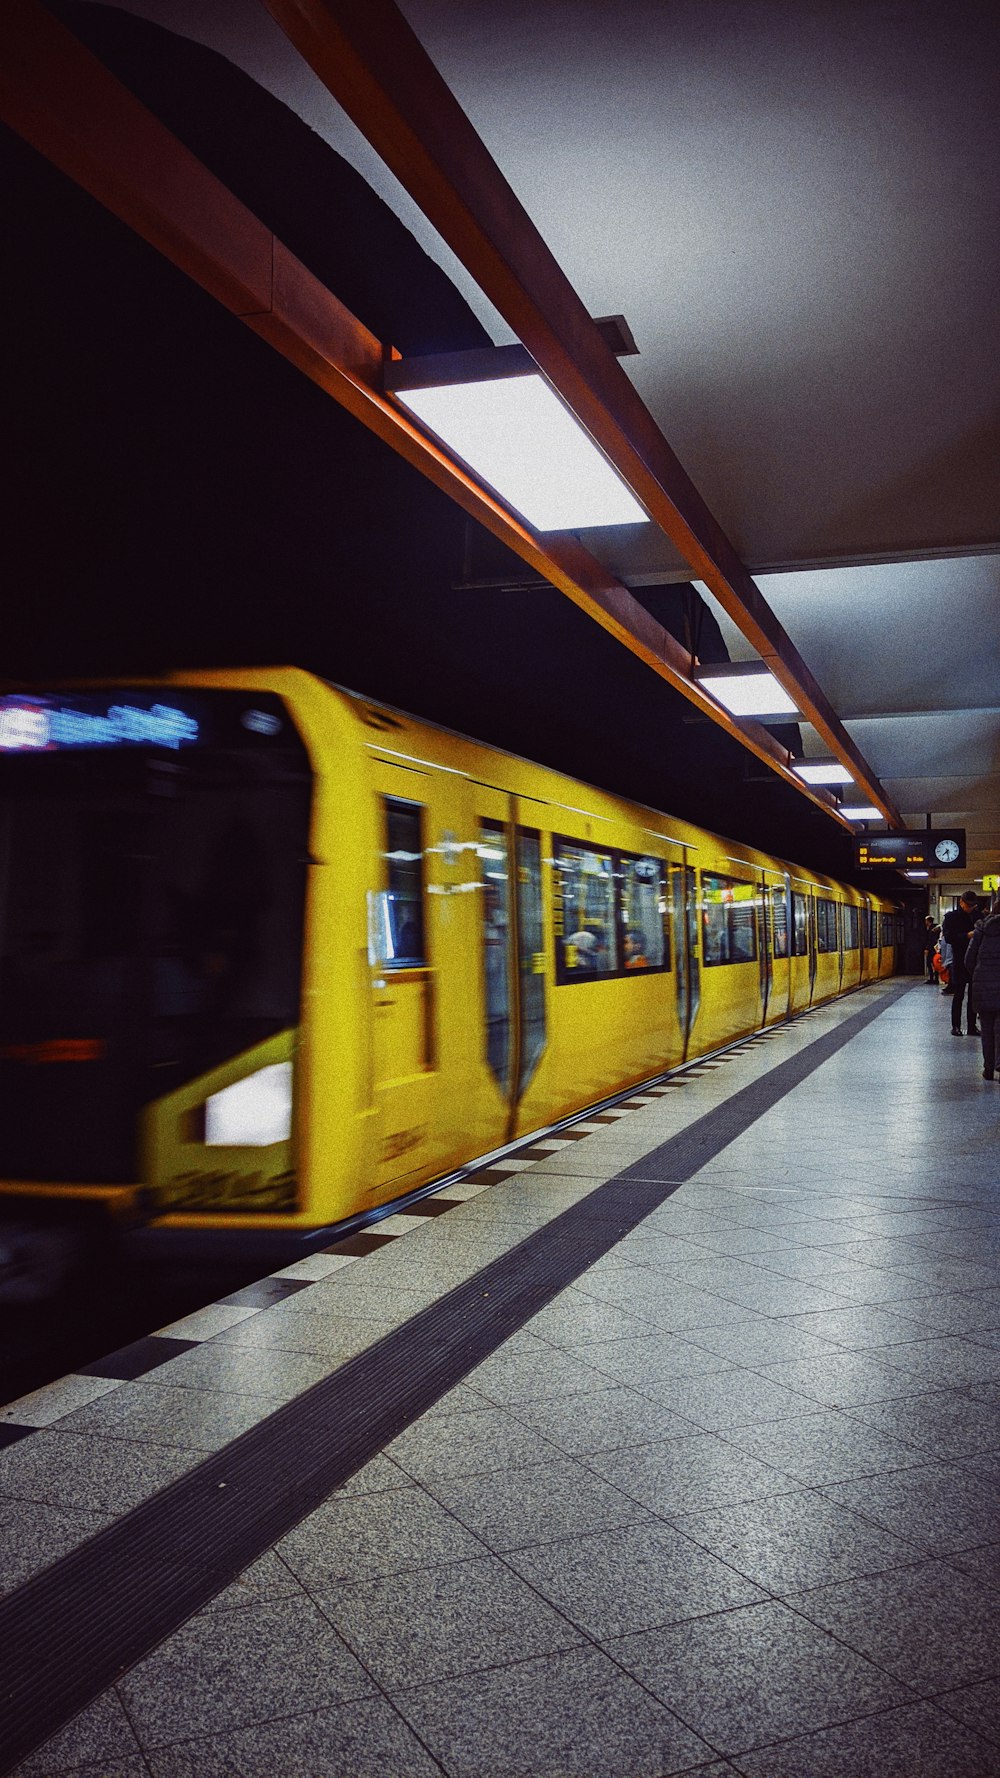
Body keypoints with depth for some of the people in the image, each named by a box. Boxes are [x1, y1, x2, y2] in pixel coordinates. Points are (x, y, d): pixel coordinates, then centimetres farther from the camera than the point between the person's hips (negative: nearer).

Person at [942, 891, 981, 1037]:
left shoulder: (976, 916, 12)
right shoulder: (951, 917, -1)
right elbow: (947, 937, -12)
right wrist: (967, 936, -20)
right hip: (960, 962, -4)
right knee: (958, 995, 2)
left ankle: (972, 1026, 13)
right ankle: (956, 1026, 9)